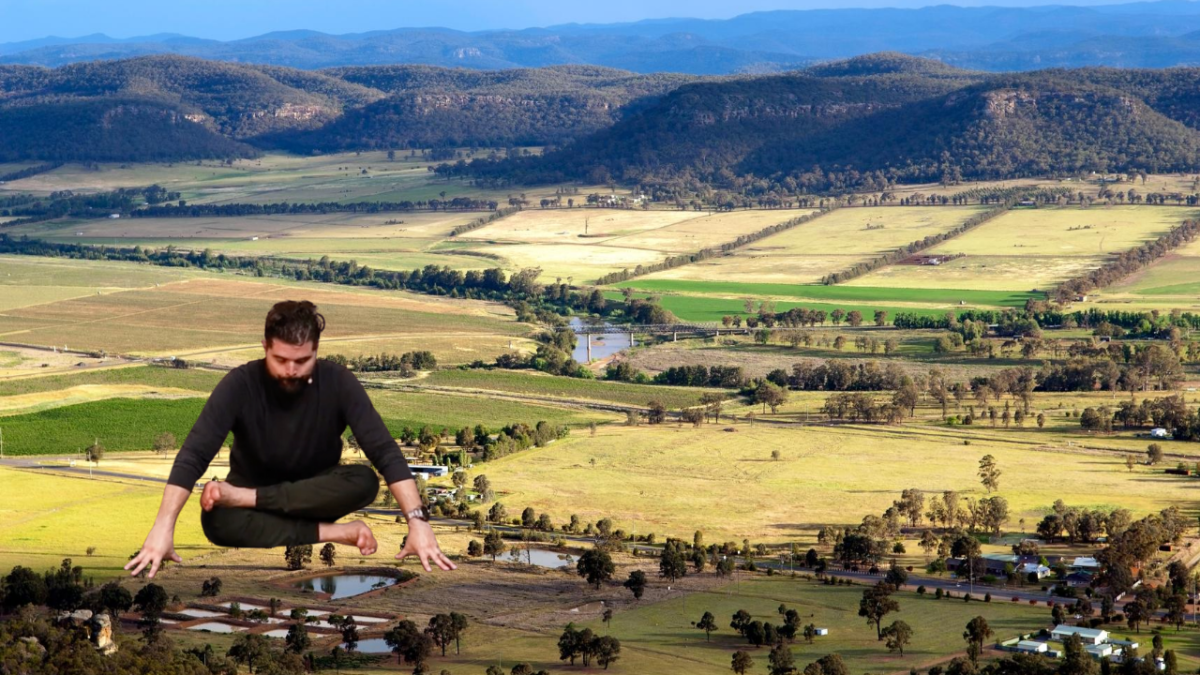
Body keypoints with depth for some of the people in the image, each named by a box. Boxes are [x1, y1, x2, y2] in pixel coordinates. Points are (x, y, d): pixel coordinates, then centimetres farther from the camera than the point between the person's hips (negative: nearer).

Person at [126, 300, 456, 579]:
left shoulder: (338, 382, -21)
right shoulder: (240, 384, -23)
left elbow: (385, 452, -27)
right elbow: (194, 454, -30)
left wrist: (417, 521, -41)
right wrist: (163, 528, -44)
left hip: (314, 497, 1)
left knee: (364, 482, -32)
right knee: (216, 521, -36)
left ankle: (239, 497, -25)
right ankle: (334, 533, -27)